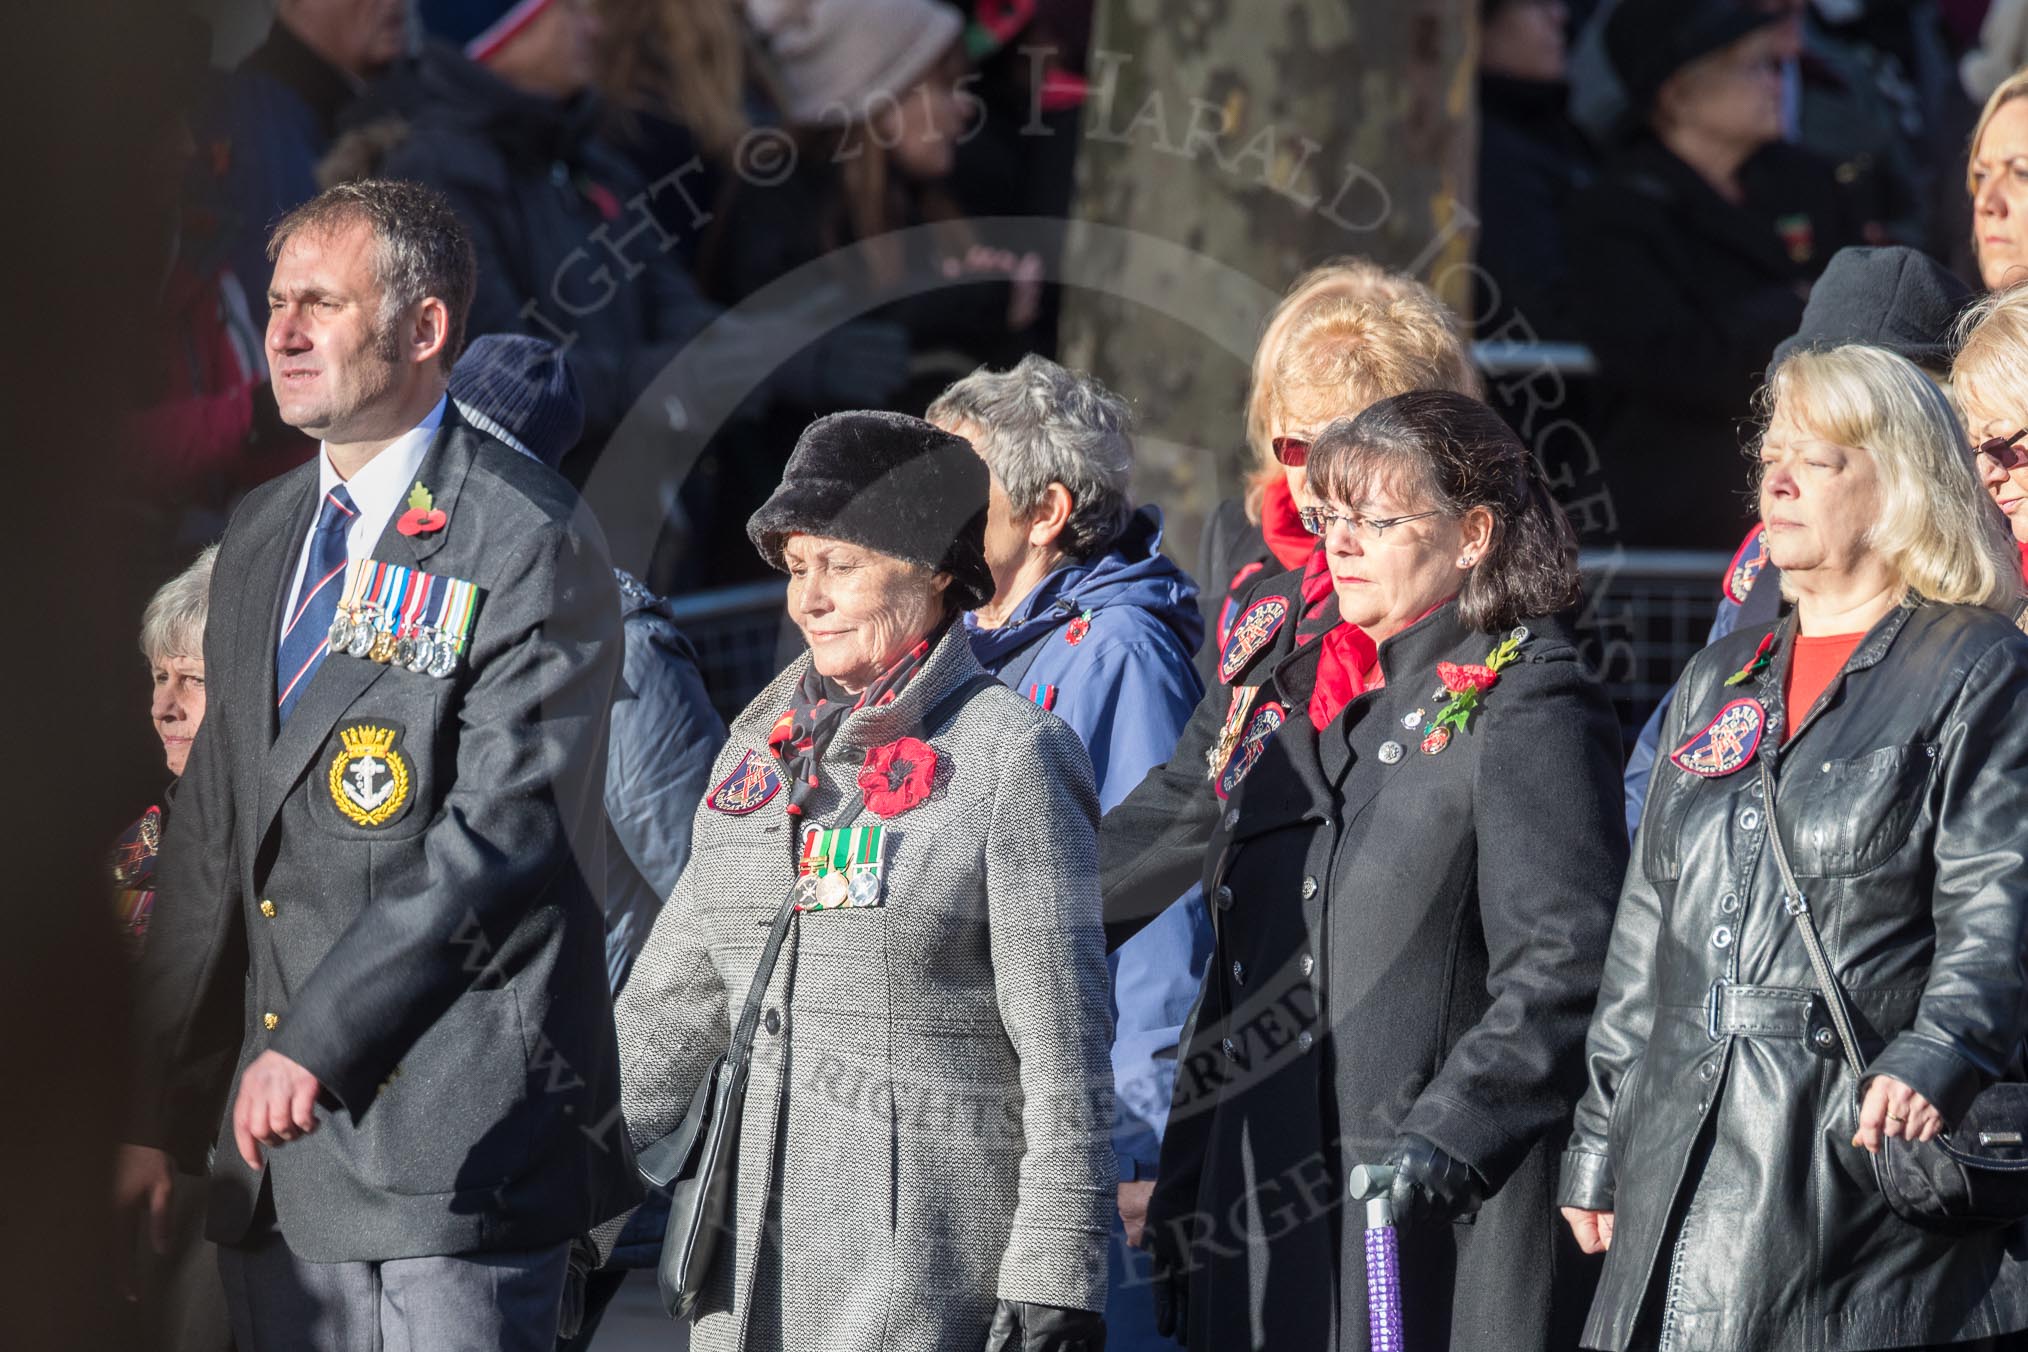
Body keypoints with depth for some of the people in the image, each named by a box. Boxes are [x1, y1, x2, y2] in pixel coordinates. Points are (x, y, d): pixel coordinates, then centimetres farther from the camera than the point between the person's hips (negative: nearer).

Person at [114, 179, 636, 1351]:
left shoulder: (532, 545, -8)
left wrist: (318, 1038, -18)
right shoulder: (264, 536, 17)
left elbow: (497, 835, -16)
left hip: (454, 1122, -7)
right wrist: (156, 1108, 17)